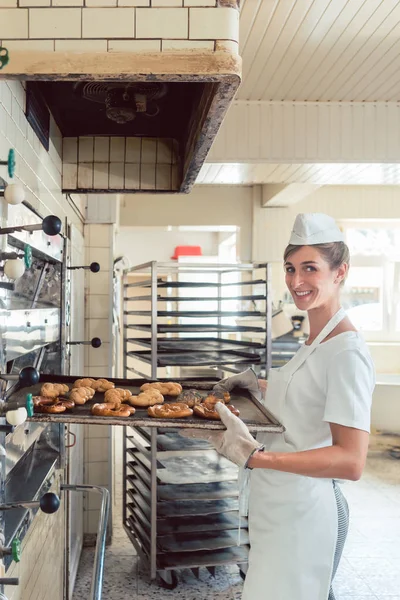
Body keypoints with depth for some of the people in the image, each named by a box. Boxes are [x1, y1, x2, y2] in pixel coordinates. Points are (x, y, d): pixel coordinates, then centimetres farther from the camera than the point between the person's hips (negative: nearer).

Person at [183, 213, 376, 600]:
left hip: (303, 513, -8)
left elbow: (351, 461, -28)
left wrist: (255, 456, -37)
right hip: (277, 506, 8)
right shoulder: (313, 342, 6)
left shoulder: (348, 351, -20)